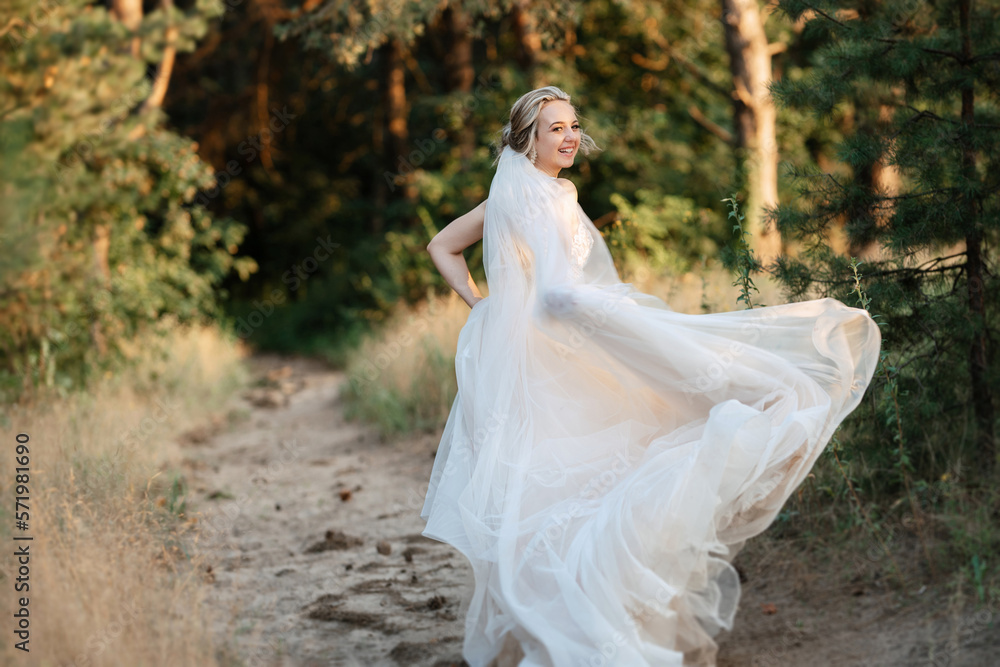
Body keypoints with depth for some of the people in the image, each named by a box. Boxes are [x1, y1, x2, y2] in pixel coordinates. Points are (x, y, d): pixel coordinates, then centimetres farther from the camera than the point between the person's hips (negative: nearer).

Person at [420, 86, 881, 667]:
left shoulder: (513, 194, 14)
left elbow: (443, 246, 23)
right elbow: (562, 290, -27)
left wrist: (482, 304, 15)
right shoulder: (544, 196, -15)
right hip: (548, 364, -9)